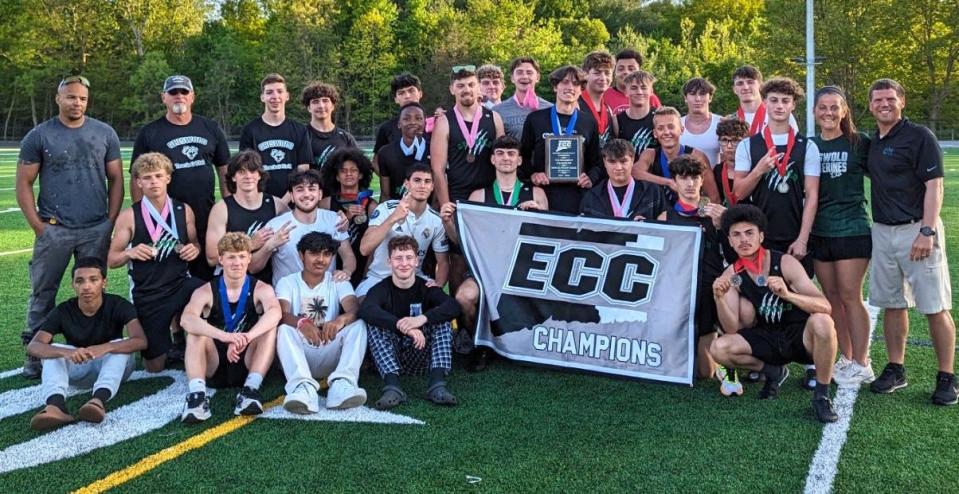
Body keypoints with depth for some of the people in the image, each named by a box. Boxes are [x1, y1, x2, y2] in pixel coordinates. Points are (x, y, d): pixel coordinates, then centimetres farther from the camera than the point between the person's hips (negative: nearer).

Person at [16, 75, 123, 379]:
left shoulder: (105, 134, 8)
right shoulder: (39, 136, 3)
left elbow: (116, 179, 10)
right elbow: (24, 183, 4)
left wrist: (111, 222, 2)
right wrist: (38, 226, -4)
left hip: (97, 231, 1)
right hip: (53, 230, -1)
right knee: (43, 293, 2)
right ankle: (34, 353, 11)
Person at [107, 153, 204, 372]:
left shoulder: (184, 211, 1)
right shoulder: (128, 216, -4)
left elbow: (194, 244, 17)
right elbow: (112, 260, 1)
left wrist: (194, 249, -7)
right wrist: (130, 253, -19)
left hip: (181, 284, 1)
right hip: (147, 294, -1)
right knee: (154, 366, 1)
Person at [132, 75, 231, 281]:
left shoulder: (210, 129, 10)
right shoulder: (149, 133, 3)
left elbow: (224, 170, 14)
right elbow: (137, 178, 3)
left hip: (207, 219, 2)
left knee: (207, 277, 9)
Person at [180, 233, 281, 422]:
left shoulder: (261, 289, -4)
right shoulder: (206, 292, -5)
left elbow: (275, 312, -28)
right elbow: (187, 320, -27)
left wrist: (245, 338, -46)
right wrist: (224, 336, -44)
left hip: (247, 364, 0)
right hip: (214, 367, 0)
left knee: (270, 327, -22)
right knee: (196, 331, -24)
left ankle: (251, 388, -34)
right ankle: (197, 393, -39)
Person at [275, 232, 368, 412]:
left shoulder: (339, 283, 9)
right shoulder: (287, 283, 6)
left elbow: (355, 309, -13)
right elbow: (282, 314, -15)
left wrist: (341, 319, -39)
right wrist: (301, 323, -40)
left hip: (330, 357, 1)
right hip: (299, 356, -1)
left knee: (358, 325, -22)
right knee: (284, 329, -29)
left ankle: (342, 384, -43)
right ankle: (304, 386, -50)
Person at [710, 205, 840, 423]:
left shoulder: (785, 263, -16)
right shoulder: (732, 275, -6)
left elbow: (825, 307, -25)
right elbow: (732, 329, -10)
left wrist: (787, 294, -42)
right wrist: (719, 299, -29)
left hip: (801, 336, -3)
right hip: (768, 339, 3)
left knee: (821, 321, -36)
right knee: (719, 349, -20)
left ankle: (822, 396, -16)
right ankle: (774, 372, 8)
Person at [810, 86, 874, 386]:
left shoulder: (860, 144, -2)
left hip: (852, 230, -4)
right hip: (819, 233, 4)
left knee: (850, 297, -4)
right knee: (832, 298, 8)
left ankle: (861, 365, 5)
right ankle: (846, 359, 20)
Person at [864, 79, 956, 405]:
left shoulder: (919, 136, -8)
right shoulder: (871, 142, 12)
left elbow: (934, 185, -12)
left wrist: (927, 231, -20)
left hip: (916, 230, -7)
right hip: (882, 231, 7)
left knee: (935, 307, -3)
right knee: (892, 304, 12)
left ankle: (946, 378, 6)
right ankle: (895, 370, 22)